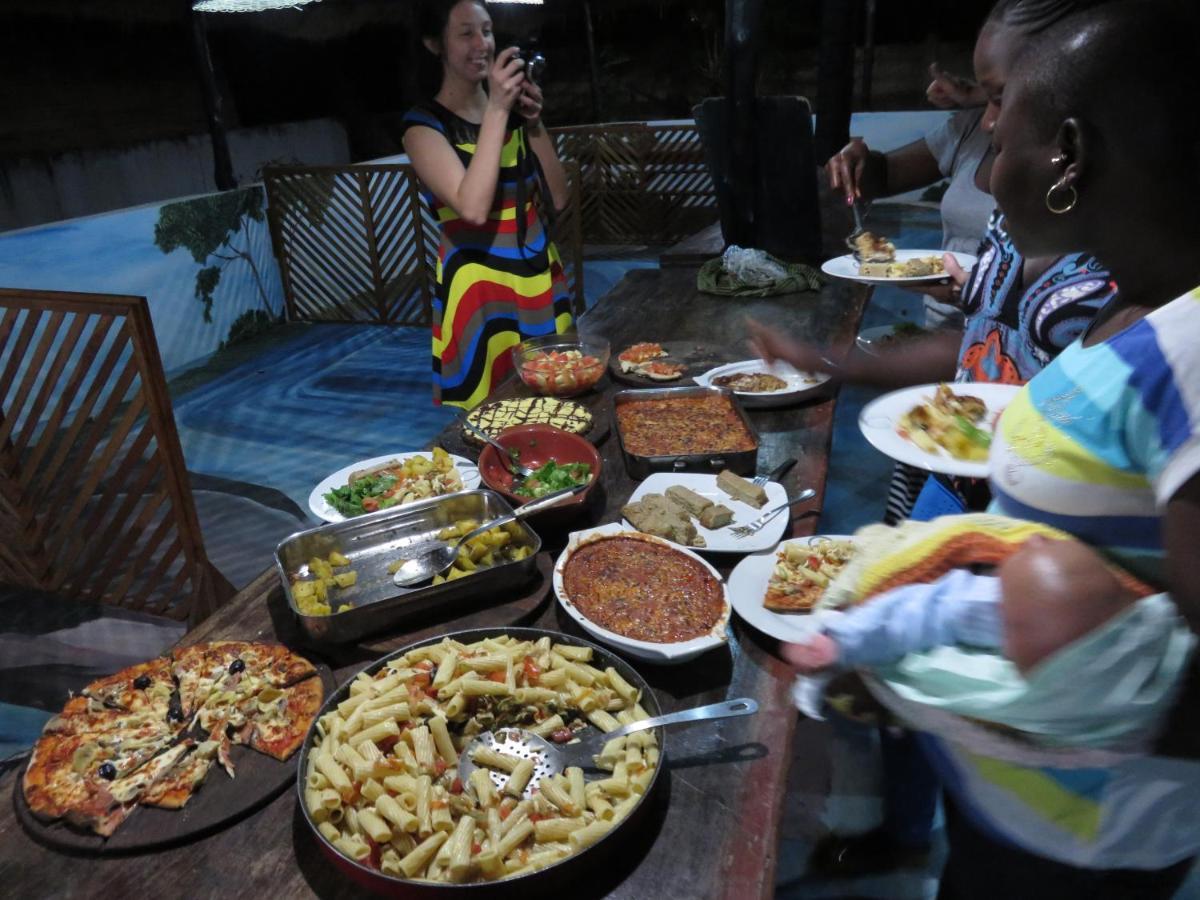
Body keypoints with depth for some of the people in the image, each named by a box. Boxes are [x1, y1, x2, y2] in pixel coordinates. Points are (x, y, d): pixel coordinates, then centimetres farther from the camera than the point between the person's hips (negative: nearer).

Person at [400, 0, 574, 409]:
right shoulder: (425, 124, -9)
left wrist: (534, 123, -7)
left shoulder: (511, 111, 8)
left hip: (540, 274, 6)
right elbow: (473, 208, -25)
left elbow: (558, 198, 4)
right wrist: (497, 110, -23)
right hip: (480, 286, -5)